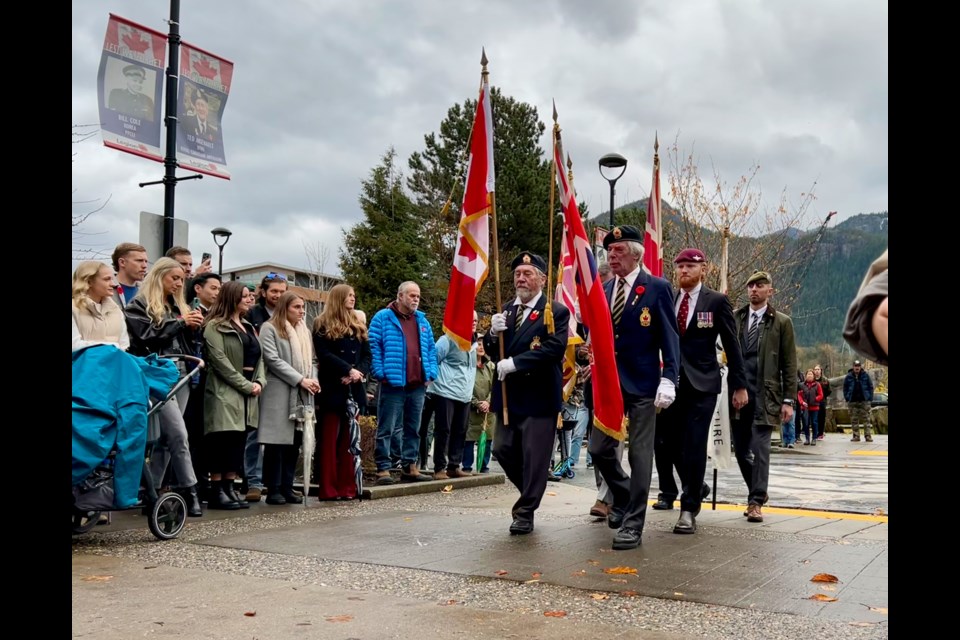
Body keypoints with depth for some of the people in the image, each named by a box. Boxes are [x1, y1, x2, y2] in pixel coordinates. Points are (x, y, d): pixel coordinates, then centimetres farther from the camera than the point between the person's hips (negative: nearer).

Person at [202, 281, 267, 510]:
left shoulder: (248, 326, 21)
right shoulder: (215, 326, -3)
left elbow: (259, 356, 17)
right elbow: (220, 361, -13)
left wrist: (259, 382, -2)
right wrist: (246, 385, -14)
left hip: (248, 393, 7)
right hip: (225, 391, -7)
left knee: (238, 443, 6)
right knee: (223, 442, -8)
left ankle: (229, 487, 11)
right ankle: (217, 491, -3)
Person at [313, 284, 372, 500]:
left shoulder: (359, 325, 17)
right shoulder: (323, 325, 1)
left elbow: (368, 355, 12)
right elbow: (324, 354, -10)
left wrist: (359, 372, -8)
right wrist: (348, 370, -17)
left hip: (354, 389, 5)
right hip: (332, 389, -5)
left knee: (349, 440, 6)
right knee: (329, 440, -2)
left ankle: (347, 487, 10)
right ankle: (328, 489, 1)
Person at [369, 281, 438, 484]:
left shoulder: (422, 320, 18)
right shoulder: (383, 317, -1)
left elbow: (431, 348, 20)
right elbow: (373, 346, -6)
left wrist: (431, 373, 8)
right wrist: (380, 373, -12)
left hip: (418, 385, 6)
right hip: (393, 384, -6)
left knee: (413, 429, 11)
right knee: (386, 429, -3)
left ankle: (410, 467, 19)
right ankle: (383, 468, 1)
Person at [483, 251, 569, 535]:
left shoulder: (556, 311, -7)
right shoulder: (505, 311, 11)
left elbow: (554, 349, -20)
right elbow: (492, 352, 11)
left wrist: (515, 362, -23)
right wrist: (494, 333, -11)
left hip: (539, 397, -6)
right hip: (508, 395, 6)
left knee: (534, 456, 0)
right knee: (502, 449, 12)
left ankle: (525, 512, 13)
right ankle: (530, 492, 35)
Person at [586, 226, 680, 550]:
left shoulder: (657, 288, -5)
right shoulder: (602, 290, 11)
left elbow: (669, 338, -7)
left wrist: (668, 379, -15)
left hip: (643, 383, -5)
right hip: (608, 381, 5)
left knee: (639, 454, 0)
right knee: (599, 449, 7)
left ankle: (633, 525, 9)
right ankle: (622, 497, 33)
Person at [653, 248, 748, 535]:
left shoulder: (717, 301, 0)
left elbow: (732, 346, 2)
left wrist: (739, 385, -1)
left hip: (702, 384, -3)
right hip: (671, 382, 4)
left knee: (694, 446, -5)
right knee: (666, 441, 5)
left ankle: (689, 509, 7)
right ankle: (696, 487, 30)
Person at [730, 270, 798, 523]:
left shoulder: (781, 322, 3)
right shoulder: (734, 318, 10)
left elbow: (789, 364, 2)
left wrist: (788, 400, -4)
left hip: (765, 395, -3)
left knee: (760, 449, -6)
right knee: (740, 450, 10)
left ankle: (756, 502, 2)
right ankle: (758, 493, 28)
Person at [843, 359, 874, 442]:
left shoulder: (865, 375, 3)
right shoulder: (848, 376, 4)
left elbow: (871, 387, 5)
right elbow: (845, 388, 9)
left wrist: (870, 398, -2)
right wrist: (847, 398, -1)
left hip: (864, 401, -1)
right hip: (853, 401, 1)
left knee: (866, 419, -1)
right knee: (854, 420, 4)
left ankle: (868, 436, 3)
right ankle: (856, 436, 11)